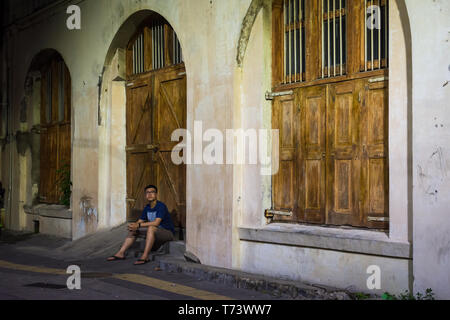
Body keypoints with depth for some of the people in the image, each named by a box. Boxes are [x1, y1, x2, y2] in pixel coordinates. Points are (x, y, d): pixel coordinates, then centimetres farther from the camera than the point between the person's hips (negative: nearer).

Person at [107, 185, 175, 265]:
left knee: (151, 228, -37)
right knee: (133, 229, 3)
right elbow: (140, 221, 8)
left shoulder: (161, 206, -17)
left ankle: (145, 257, -38)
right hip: (155, 233, 9)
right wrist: (133, 225, -17)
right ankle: (121, 253, 0)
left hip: (168, 232, -8)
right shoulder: (147, 208, 8)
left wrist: (138, 225, -28)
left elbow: (156, 223, -28)